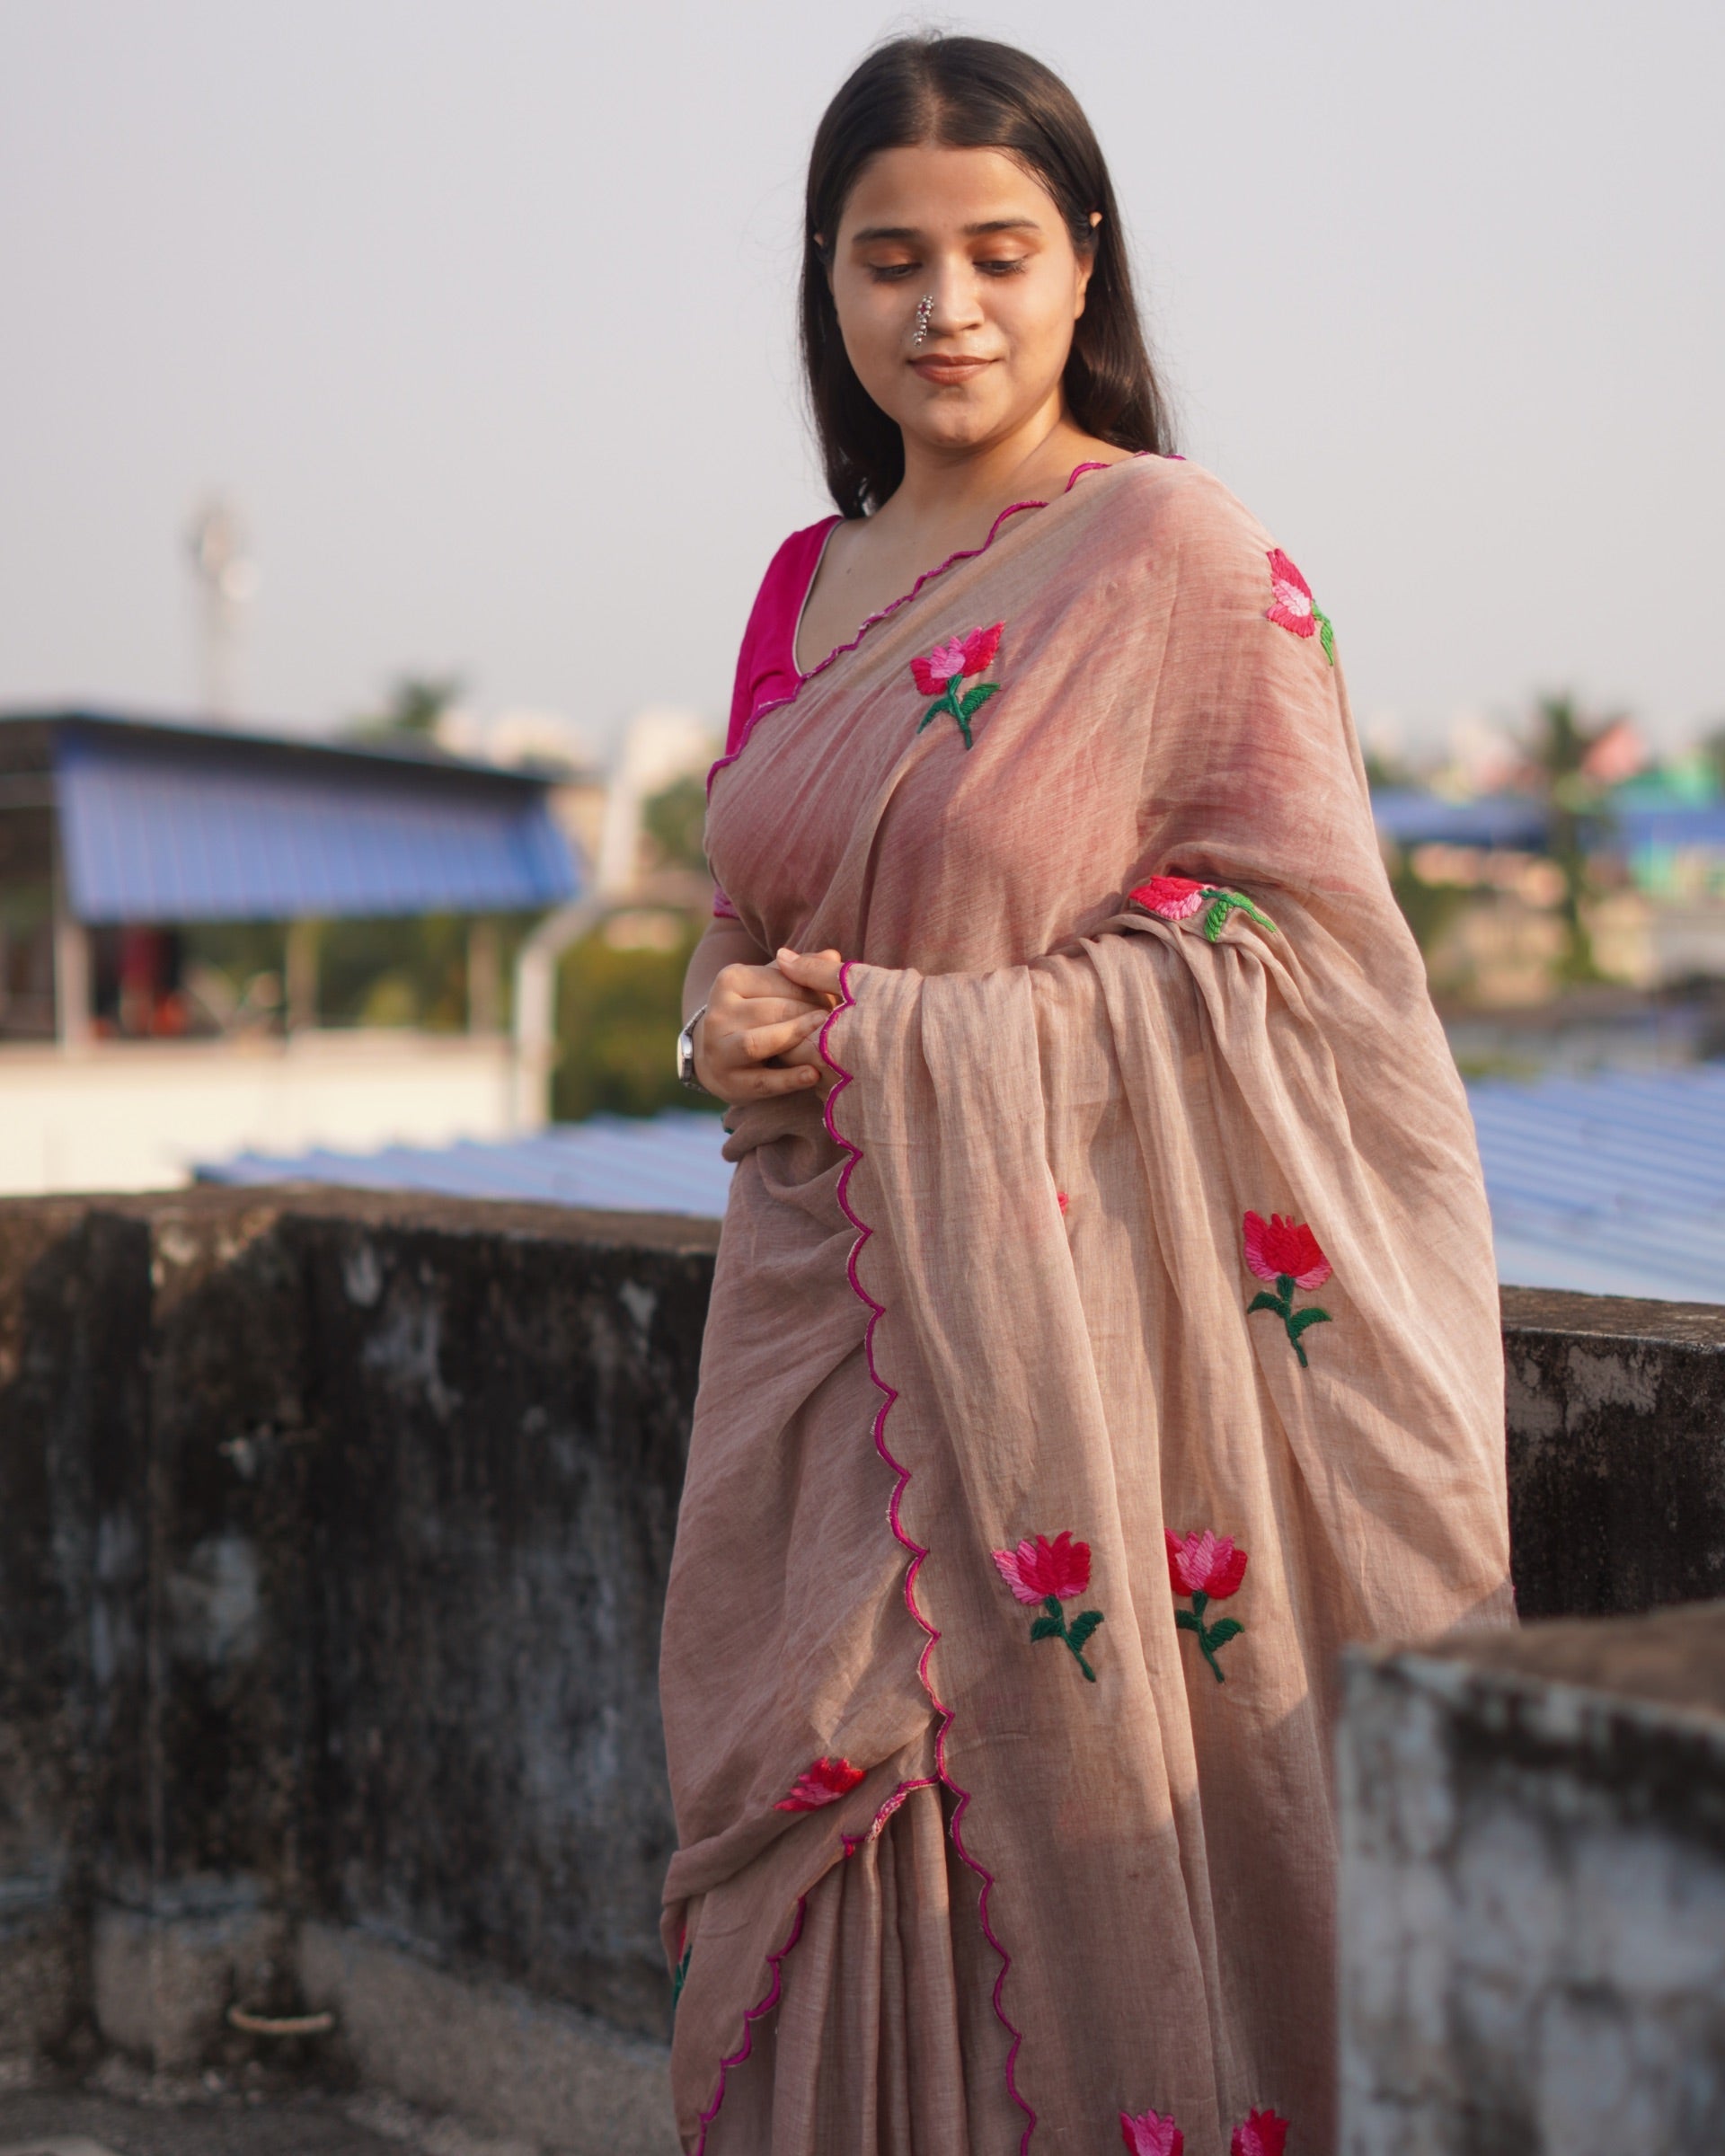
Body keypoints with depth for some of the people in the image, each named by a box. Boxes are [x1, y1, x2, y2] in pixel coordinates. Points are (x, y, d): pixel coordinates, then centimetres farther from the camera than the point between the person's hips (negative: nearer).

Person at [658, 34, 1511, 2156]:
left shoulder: (1181, 555, -6)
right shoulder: (810, 585, 14)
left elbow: (1277, 943, -10)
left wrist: (893, 1032, -13)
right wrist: (729, 1022, -2)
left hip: (1071, 1321, -6)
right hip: (825, 1329, 6)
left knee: (1072, 1843, 0)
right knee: (816, 1864, 9)